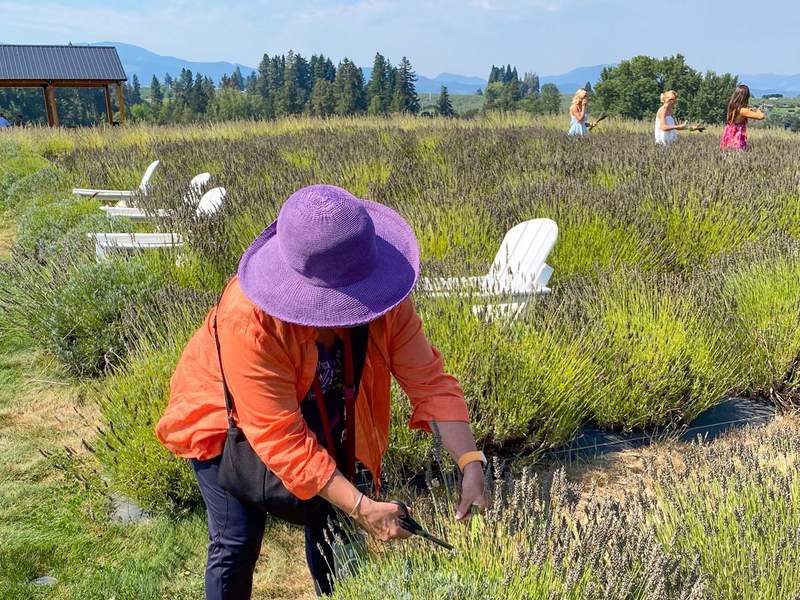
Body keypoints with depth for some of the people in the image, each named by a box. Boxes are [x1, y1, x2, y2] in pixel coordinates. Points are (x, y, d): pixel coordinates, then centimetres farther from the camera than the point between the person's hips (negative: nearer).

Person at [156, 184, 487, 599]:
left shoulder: (386, 302, -27)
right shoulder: (248, 321, -40)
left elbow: (429, 382, -25)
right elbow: (281, 438, -37)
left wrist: (472, 466, -36)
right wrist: (361, 507, -40)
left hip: (318, 413, 4)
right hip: (225, 419, -3)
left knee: (329, 522, 3)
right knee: (238, 540, -7)